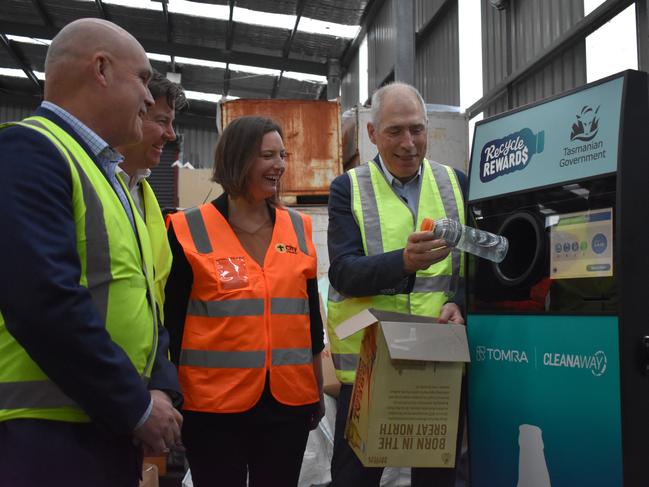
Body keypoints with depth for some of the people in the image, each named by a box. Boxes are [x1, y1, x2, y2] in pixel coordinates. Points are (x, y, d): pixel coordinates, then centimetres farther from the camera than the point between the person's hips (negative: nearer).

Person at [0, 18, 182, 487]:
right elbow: (46, 303, -26)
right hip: (45, 436, -9)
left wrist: (161, 387, 0)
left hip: (108, 429, 9)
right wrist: (138, 407, -16)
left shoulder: (104, 171, 16)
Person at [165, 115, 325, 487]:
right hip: (214, 405, -3)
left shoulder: (299, 228, 6)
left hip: (289, 401, 4)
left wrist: (318, 391, 15)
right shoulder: (189, 231, -5)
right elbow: (172, 321, -1)